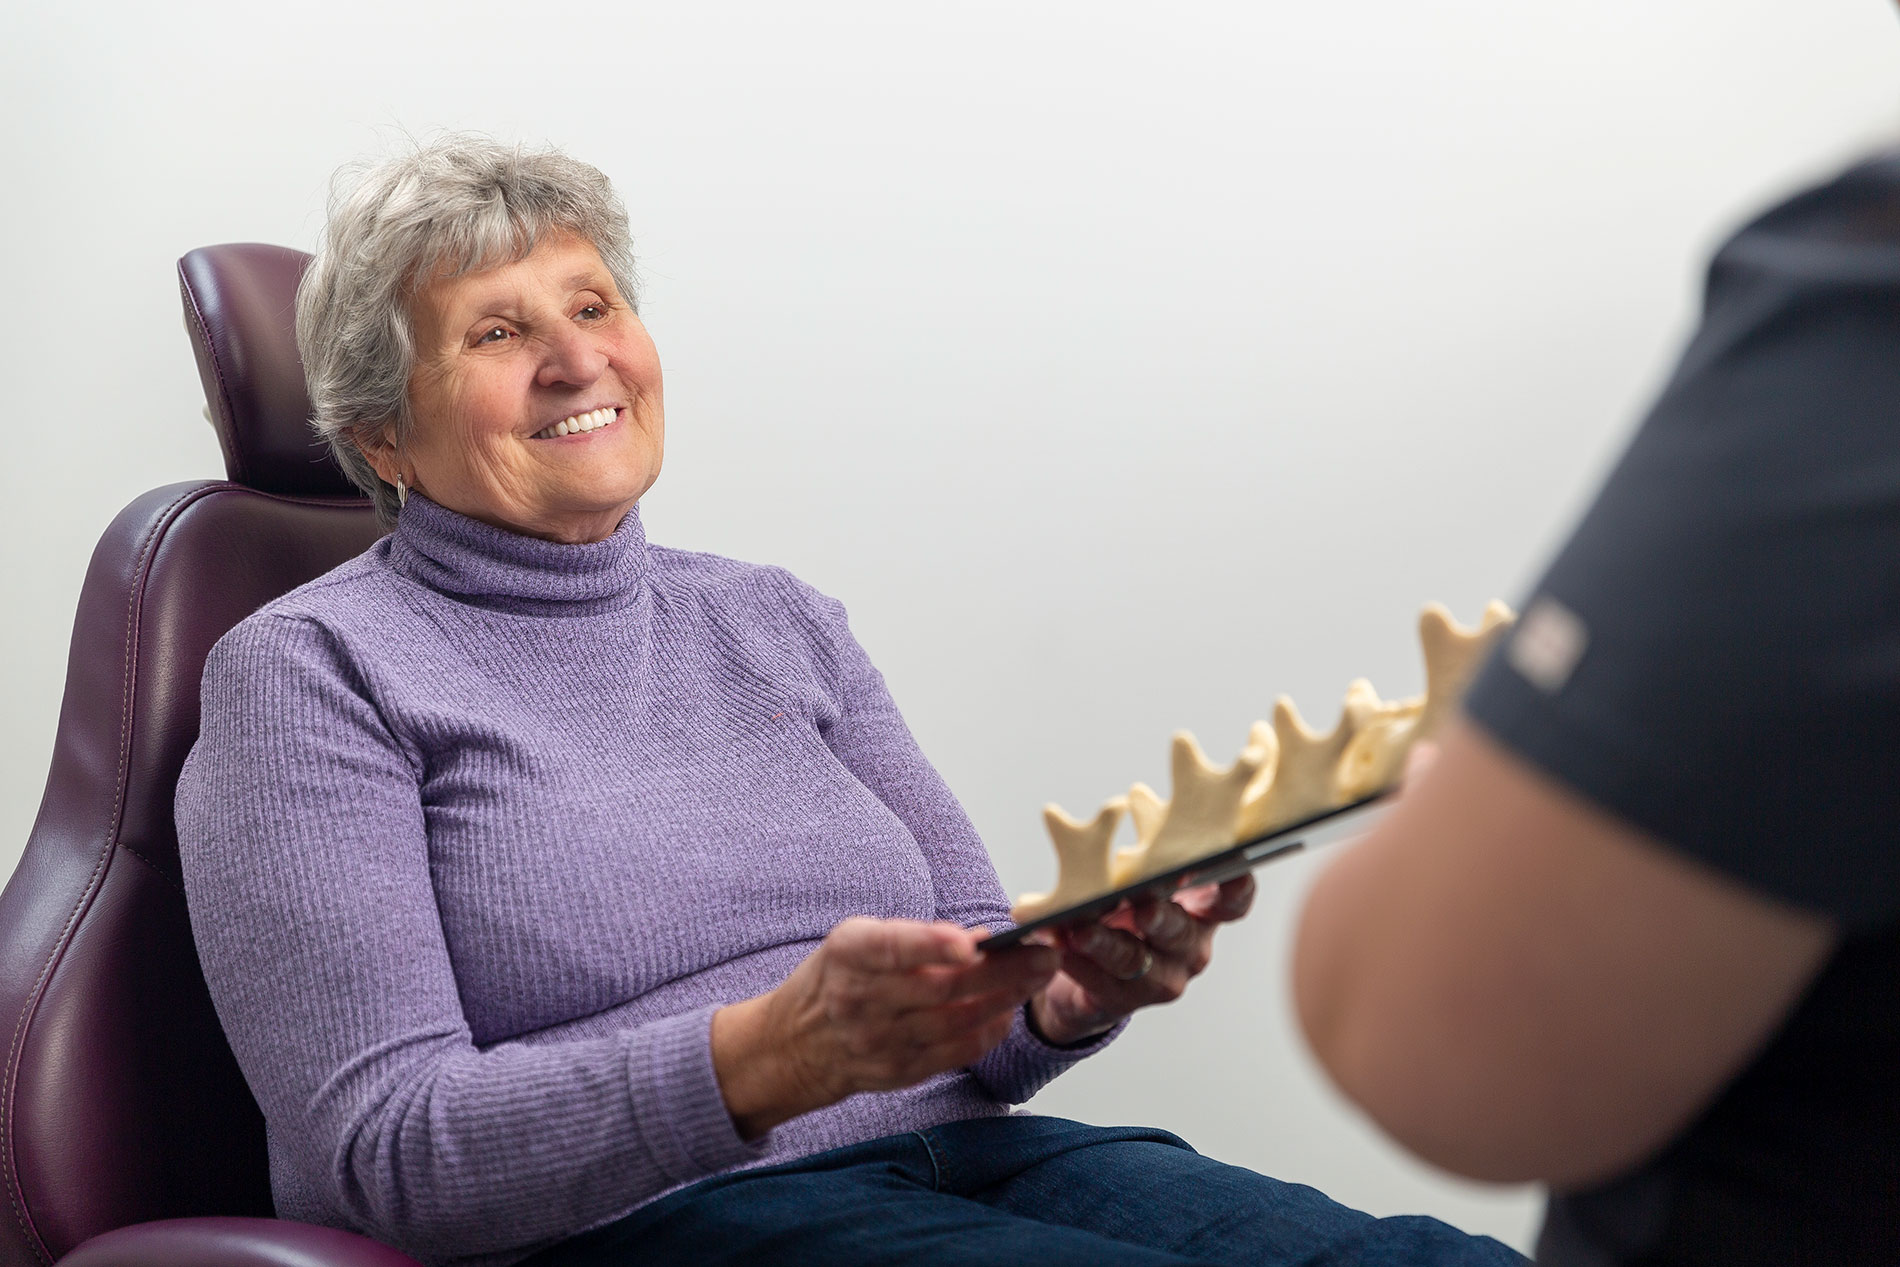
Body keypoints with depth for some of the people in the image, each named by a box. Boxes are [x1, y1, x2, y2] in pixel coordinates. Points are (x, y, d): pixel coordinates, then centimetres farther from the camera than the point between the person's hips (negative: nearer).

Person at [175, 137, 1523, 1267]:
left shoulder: (781, 621, 16)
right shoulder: (312, 671, 0)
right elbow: (382, 1148, -10)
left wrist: (1077, 989, -10)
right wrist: (780, 1050, -24)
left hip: (954, 1157, 6)